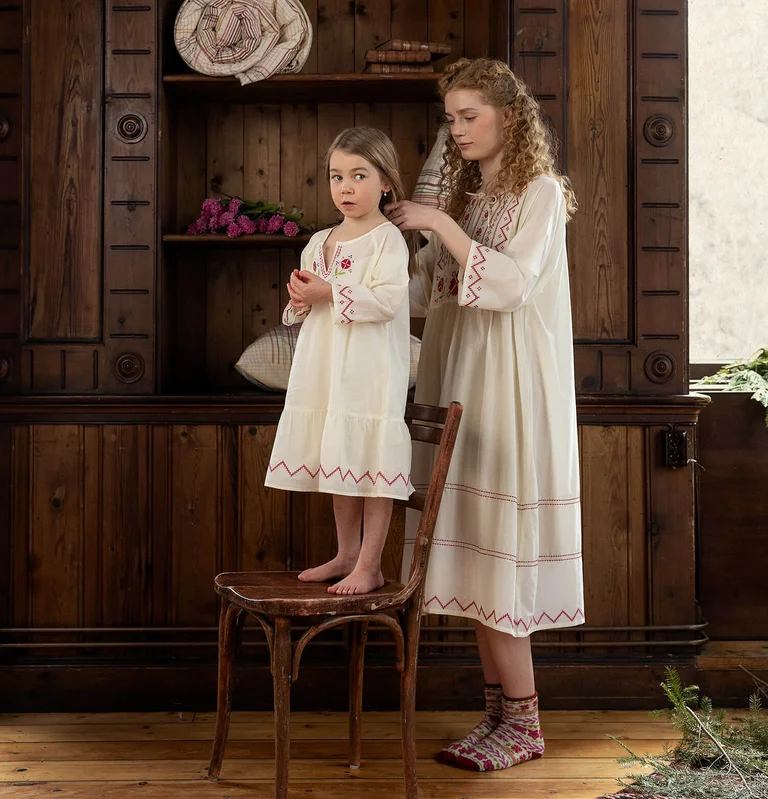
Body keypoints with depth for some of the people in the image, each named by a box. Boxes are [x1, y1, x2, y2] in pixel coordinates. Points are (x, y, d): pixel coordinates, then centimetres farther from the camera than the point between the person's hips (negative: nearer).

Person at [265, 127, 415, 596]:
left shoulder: (388, 239, -7)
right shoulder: (319, 243, 15)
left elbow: (389, 298, -21)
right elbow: (302, 308, 22)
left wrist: (329, 294, -19)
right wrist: (301, 300, -1)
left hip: (371, 374, -8)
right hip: (326, 371, 8)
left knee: (372, 469, -4)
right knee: (338, 466, 14)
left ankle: (370, 566, 4)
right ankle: (346, 555, 26)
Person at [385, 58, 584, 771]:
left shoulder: (539, 193, -3)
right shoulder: (464, 196, 17)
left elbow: (511, 284, -16)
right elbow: (426, 288, 11)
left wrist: (442, 226, -15)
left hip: (509, 389, -7)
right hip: (455, 380, 7)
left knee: (497, 547, -8)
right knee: (473, 546, 6)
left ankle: (523, 723, 2)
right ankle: (499, 710, 14)